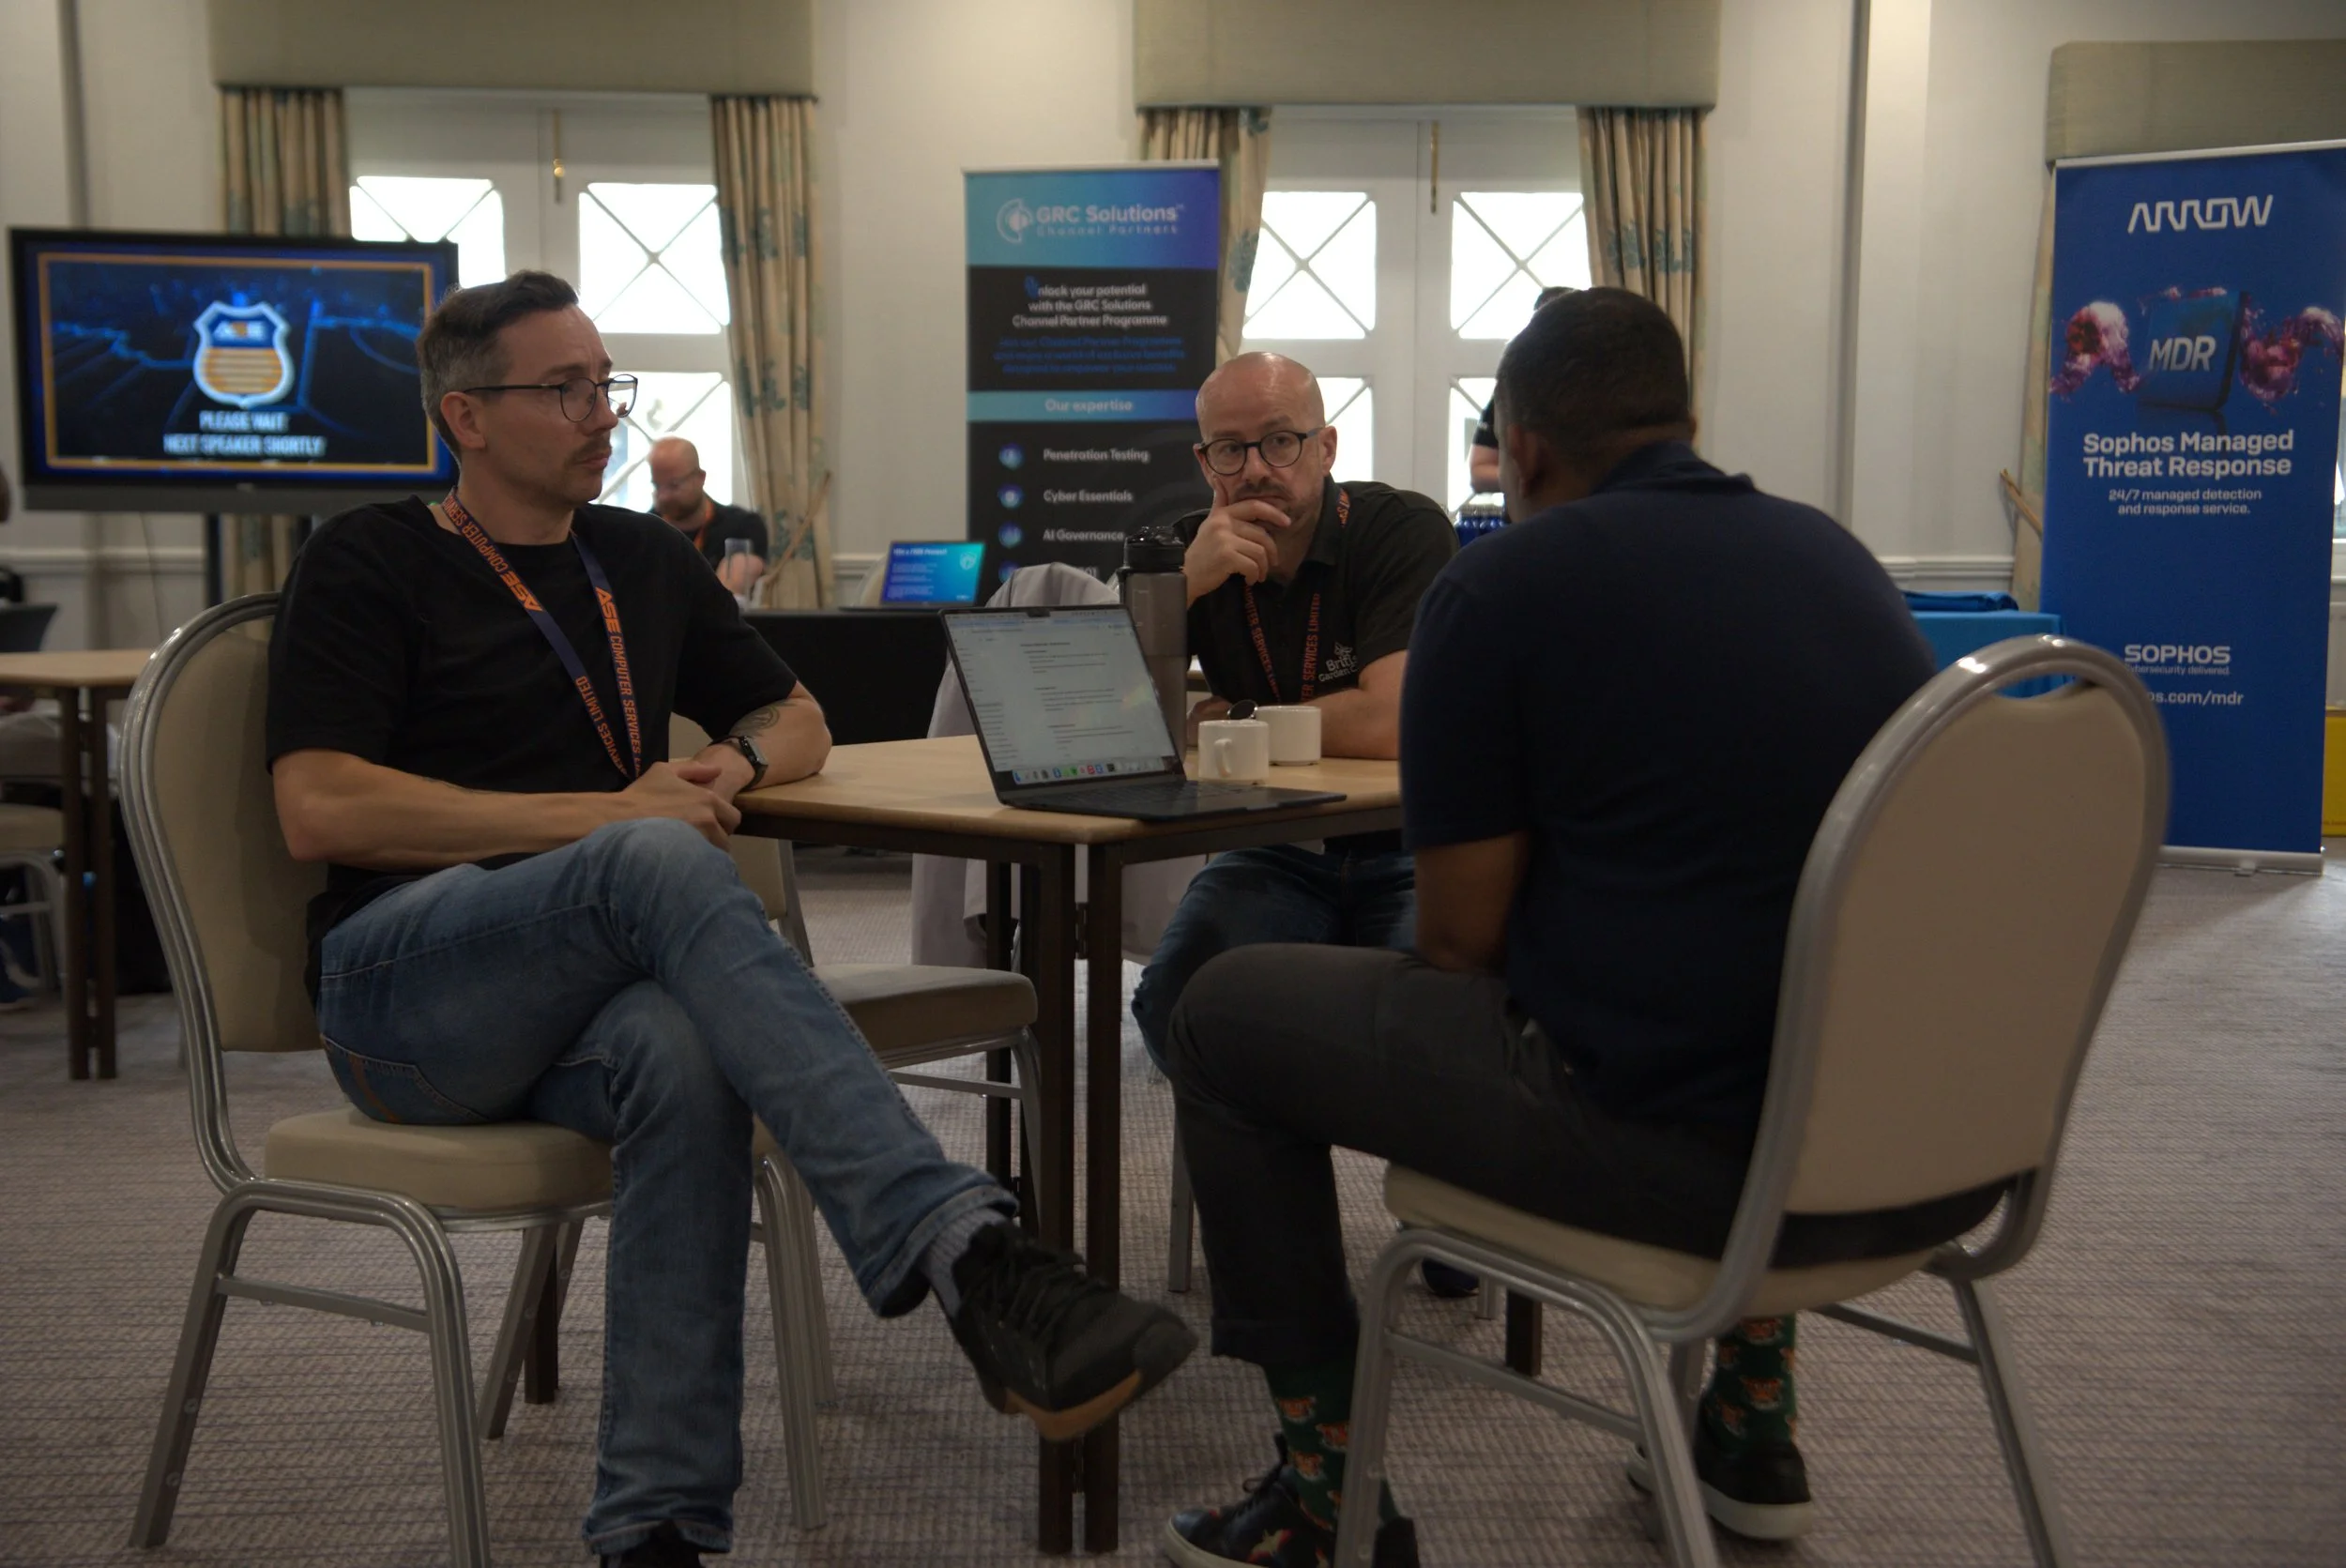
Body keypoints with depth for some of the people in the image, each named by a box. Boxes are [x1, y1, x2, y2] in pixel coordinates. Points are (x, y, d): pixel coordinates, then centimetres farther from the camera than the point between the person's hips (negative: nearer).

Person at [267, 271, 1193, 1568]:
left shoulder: (642, 561, 20)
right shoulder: (370, 564, 4)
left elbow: (797, 718, 29)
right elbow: (321, 811, -9)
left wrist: (735, 760, 3)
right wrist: (610, 815, -14)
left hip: (576, 1005, 4)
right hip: (398, 985, -4)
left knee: (684, 1059, -36)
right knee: (658, 862, -36)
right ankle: (962, 1249, -48)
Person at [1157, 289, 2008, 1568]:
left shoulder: (1503, 584, -5)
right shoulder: (1833, 553, 14)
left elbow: (1460, 942, -4)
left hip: (1691, 1150, -7)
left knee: (1226, 1014, 10)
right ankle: (1753, 1425, 42)